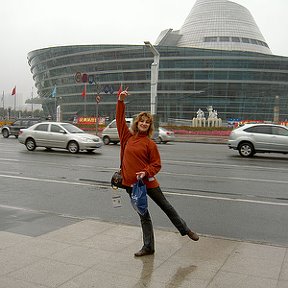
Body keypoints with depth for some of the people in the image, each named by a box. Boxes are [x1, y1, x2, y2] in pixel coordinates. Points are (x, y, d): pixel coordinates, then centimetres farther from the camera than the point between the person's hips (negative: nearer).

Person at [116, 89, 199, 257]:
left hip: (148, 182, -2)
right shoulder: (128, 137, 3)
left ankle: (186, 230, 34)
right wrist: (121, 101, -3)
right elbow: (120, 119, 5)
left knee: (166, 207, 13)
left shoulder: (150, 143, -5)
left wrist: (146, 172, -20)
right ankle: (148, 247, 23)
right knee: (143, 215, 13)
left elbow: (157, 164, -3)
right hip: (131, 184, 3)